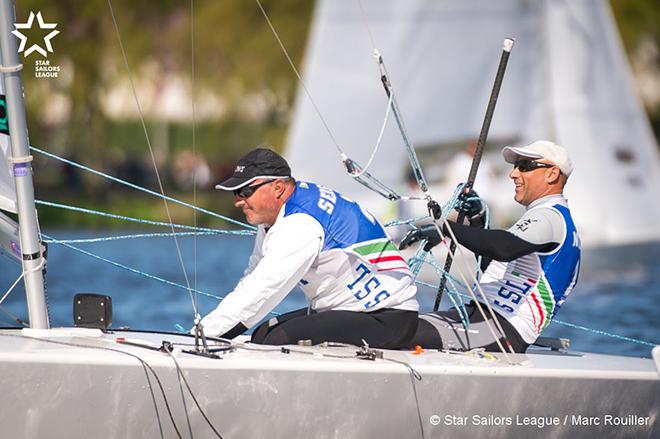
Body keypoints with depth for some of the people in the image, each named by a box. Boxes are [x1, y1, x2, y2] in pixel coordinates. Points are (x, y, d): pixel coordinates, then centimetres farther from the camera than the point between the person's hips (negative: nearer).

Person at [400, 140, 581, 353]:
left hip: (504, 331, -10)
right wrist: (478, 221, 21)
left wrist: (446, 228, -28)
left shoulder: (549, 216, -8)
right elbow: (491, 265, 33)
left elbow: (504, 247, -30)